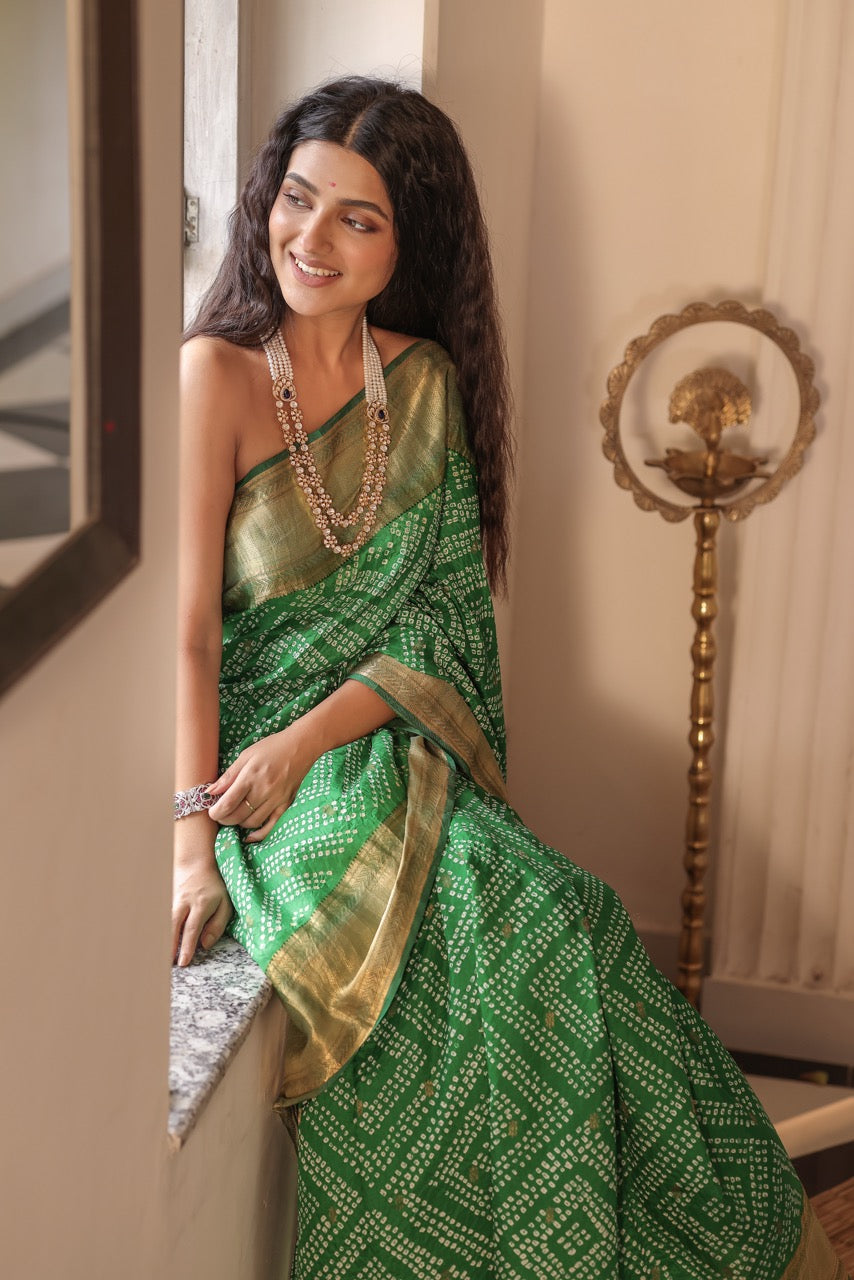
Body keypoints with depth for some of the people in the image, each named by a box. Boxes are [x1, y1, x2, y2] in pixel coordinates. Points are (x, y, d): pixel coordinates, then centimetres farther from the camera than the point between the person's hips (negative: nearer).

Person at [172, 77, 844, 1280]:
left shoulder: (425, 382, 6)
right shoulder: (218, 372, -7)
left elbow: (444, 620, 2)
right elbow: (189, 624, -12)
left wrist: (305, 740, -14)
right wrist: (191, 839, -22)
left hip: (383, 740, 4)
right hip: (249, 747, -3)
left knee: (549, 916, -23)